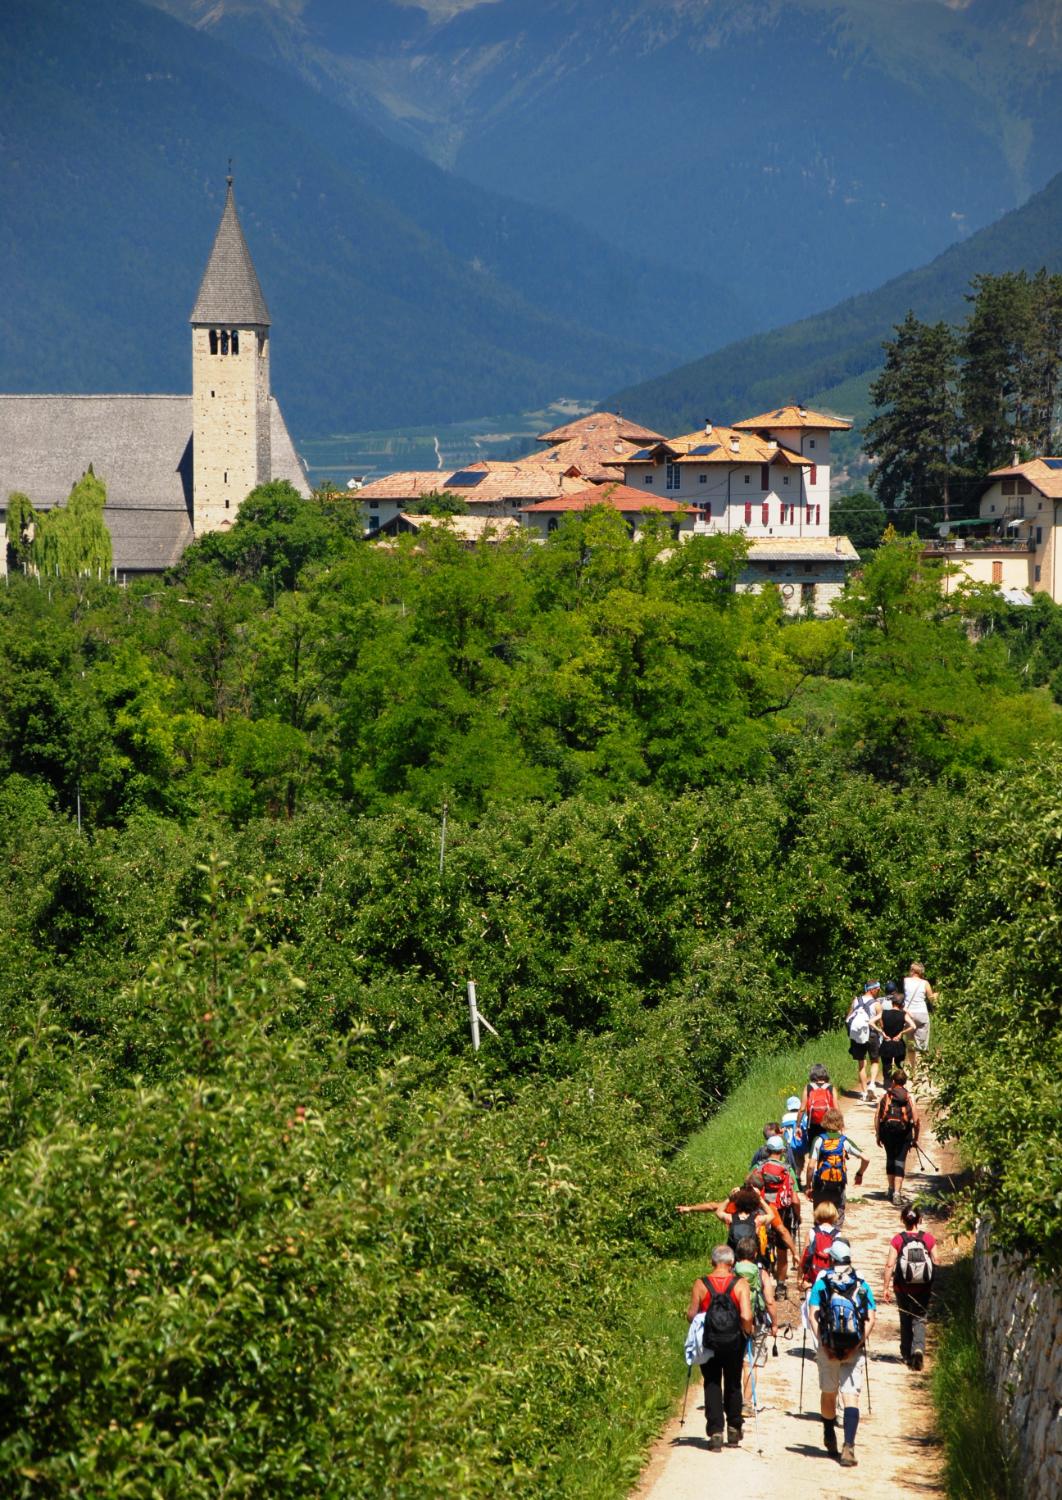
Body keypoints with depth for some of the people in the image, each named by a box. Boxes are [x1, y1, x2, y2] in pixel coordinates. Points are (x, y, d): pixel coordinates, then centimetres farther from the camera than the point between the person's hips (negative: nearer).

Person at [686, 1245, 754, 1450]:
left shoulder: (700, 1284, -8)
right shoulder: (740, 1284, -10)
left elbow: (691, 1315, -8)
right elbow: (746, 1316, -18)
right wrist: (747, 1333, 1)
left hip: (709, 1343, 0)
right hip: (734, 1343, 0)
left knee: (712, 1386, 9)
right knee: (733, 1385, 18)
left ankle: (715, 1432, 0)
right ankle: (734, 1429, 25)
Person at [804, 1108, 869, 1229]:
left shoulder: (819, 1140, -5)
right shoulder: (845, 1141, -4)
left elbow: (811, 1166, -10)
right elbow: (866, 1159, -7)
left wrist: (808, 1186, 1)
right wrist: (859, 1174, 10)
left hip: (821, 1185, 0)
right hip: (839, 1187, 0)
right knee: (838, 1218, 10)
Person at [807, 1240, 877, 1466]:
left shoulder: (821, 1283, 1)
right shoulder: (862, 1285, 4)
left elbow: (813, 1316, -9)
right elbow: (871, 1319, -4)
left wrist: (823, 1345, -9)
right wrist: (857, 1345, -6)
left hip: (828, 1348, 0)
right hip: (853, 1350, 0)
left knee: (828, 1394, 20)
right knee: (851, 1398, -5)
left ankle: (829, 1437, 37)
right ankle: (848, 1447, -20)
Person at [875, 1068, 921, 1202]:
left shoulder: (885, 1095, 5)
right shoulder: (909, 1097, 3)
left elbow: (877, 1117, 1)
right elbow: (916, 1119, -2)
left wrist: (877, 1135, 8)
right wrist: (916, 1137, 8)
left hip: (887, 1130, 1)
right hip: (904, 1131, -1)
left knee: (890, 1158, 19)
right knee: (900, 1160, 1)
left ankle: (891, 1189, 28)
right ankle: (896, 1192, -9)